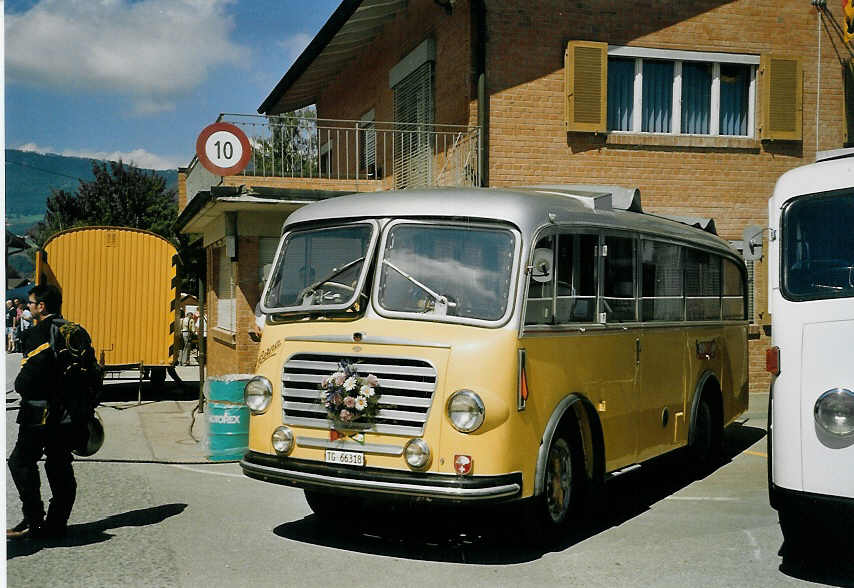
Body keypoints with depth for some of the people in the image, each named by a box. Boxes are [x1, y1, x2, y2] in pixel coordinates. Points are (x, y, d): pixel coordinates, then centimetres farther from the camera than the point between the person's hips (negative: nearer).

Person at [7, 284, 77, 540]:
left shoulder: (39, 334, -13)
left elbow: (31, 373, -20)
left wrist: (20, 385, 1)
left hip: (41, 412, -8)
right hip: (67, 412, 8)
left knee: (21, 461, 2)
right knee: (60, 466, 11)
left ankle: (33, 520, 0)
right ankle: (57, 523, 14)